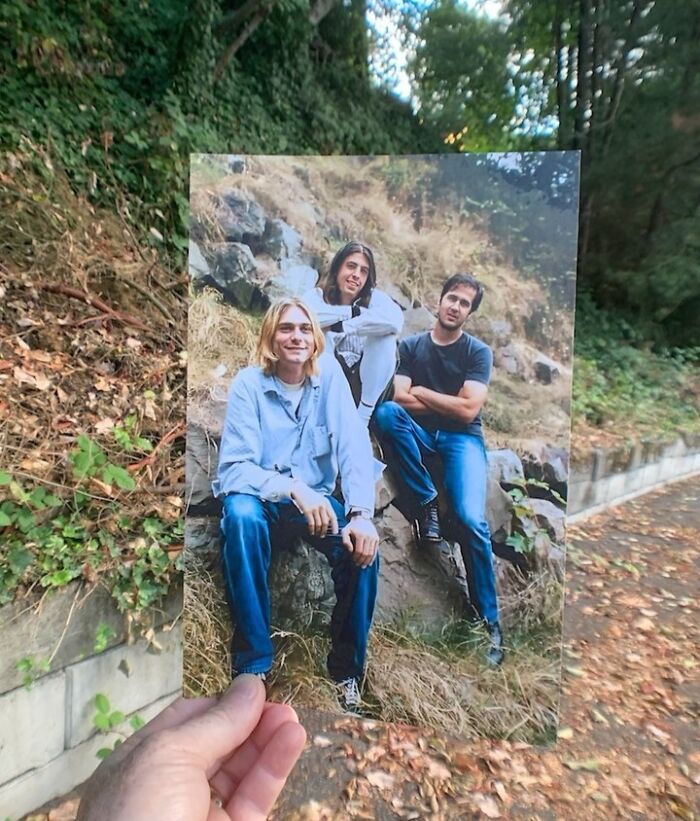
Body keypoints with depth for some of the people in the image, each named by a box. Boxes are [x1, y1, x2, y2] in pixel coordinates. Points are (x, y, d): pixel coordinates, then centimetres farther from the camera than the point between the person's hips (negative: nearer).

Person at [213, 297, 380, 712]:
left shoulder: (330, 376, -5)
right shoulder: (249, 384, -10)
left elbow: (354, 447, -15)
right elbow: (234, 468, -17)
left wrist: (361, 514, -30)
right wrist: (294, 489, -33)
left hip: (317, 501, 2)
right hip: (261, 501, -1)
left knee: (364, 544, -26)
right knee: (242, 515, -35)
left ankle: (347, 666, -2)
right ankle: (253, 663, -18)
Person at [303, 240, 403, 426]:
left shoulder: (374, 297, -4)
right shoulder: (317, 295, -5)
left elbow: (395, 319, -29)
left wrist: (342, 327, -29)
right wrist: (352, 311, -24)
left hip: (363, 379, 1)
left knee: (386, 336, -23)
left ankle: (363, 415, -19)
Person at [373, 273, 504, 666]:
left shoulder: (479, 352, 2)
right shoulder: (411, 345, 8)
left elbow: (468, 411, -9)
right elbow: (400, 399, -5)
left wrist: (422, 392, -2)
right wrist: (447, 402, -9)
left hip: (462, 438, -2)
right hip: (421, 434, 3)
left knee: (471, 519, -26)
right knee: (386, 412, -31)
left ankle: (490, 620, -7)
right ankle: (427, 500, -17)